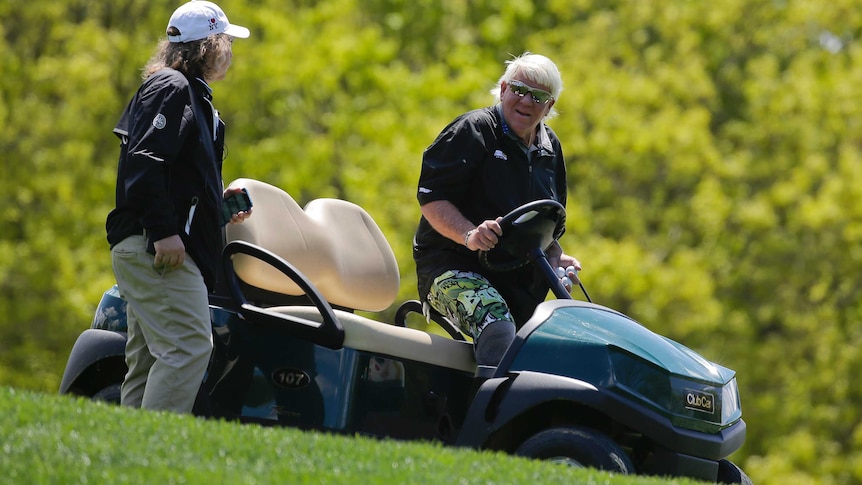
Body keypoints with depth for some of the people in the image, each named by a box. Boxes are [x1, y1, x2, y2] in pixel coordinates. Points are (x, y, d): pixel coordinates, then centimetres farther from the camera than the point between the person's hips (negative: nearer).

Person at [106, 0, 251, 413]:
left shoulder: (190, 93, 26)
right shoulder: (171, 87, -6)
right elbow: (144, 162, -19)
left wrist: (217, 202, 16)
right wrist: (164, 231, -24)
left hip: (146, 248, 11)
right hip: (157, 249, -11)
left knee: (147, 360, 7)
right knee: (189, 345, -18)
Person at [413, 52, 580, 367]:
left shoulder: (550, 149, 18)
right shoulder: (473, 130, -4)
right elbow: (430, 197, -13)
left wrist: (555, 257, 6)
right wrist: (470, 235, -29)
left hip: (520, 286, 7)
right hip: (452, 268, -7)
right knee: (498, 329, -35)